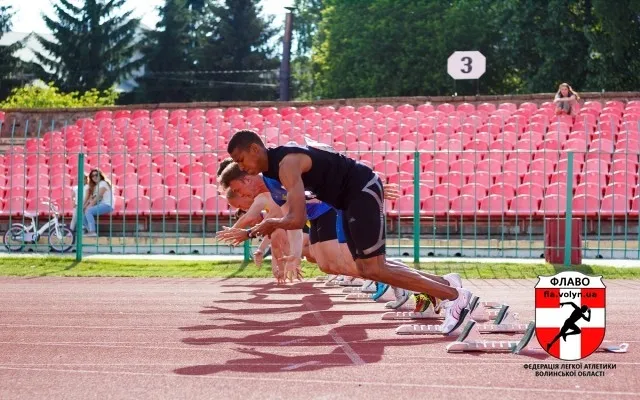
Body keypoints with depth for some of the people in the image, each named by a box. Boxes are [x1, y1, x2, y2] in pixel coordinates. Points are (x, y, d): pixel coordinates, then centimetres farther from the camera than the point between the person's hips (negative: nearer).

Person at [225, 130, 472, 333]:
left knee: (374, 270, -11)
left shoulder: (286, 164, -24)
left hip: (364, 191, -10)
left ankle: (455, 296, -9)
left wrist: (270, 223, -14)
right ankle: (443, 284, 19)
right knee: (366, 268, 13)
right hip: (352, 198, 10)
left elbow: (296, 220, -32)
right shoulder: (272, 165, 7)